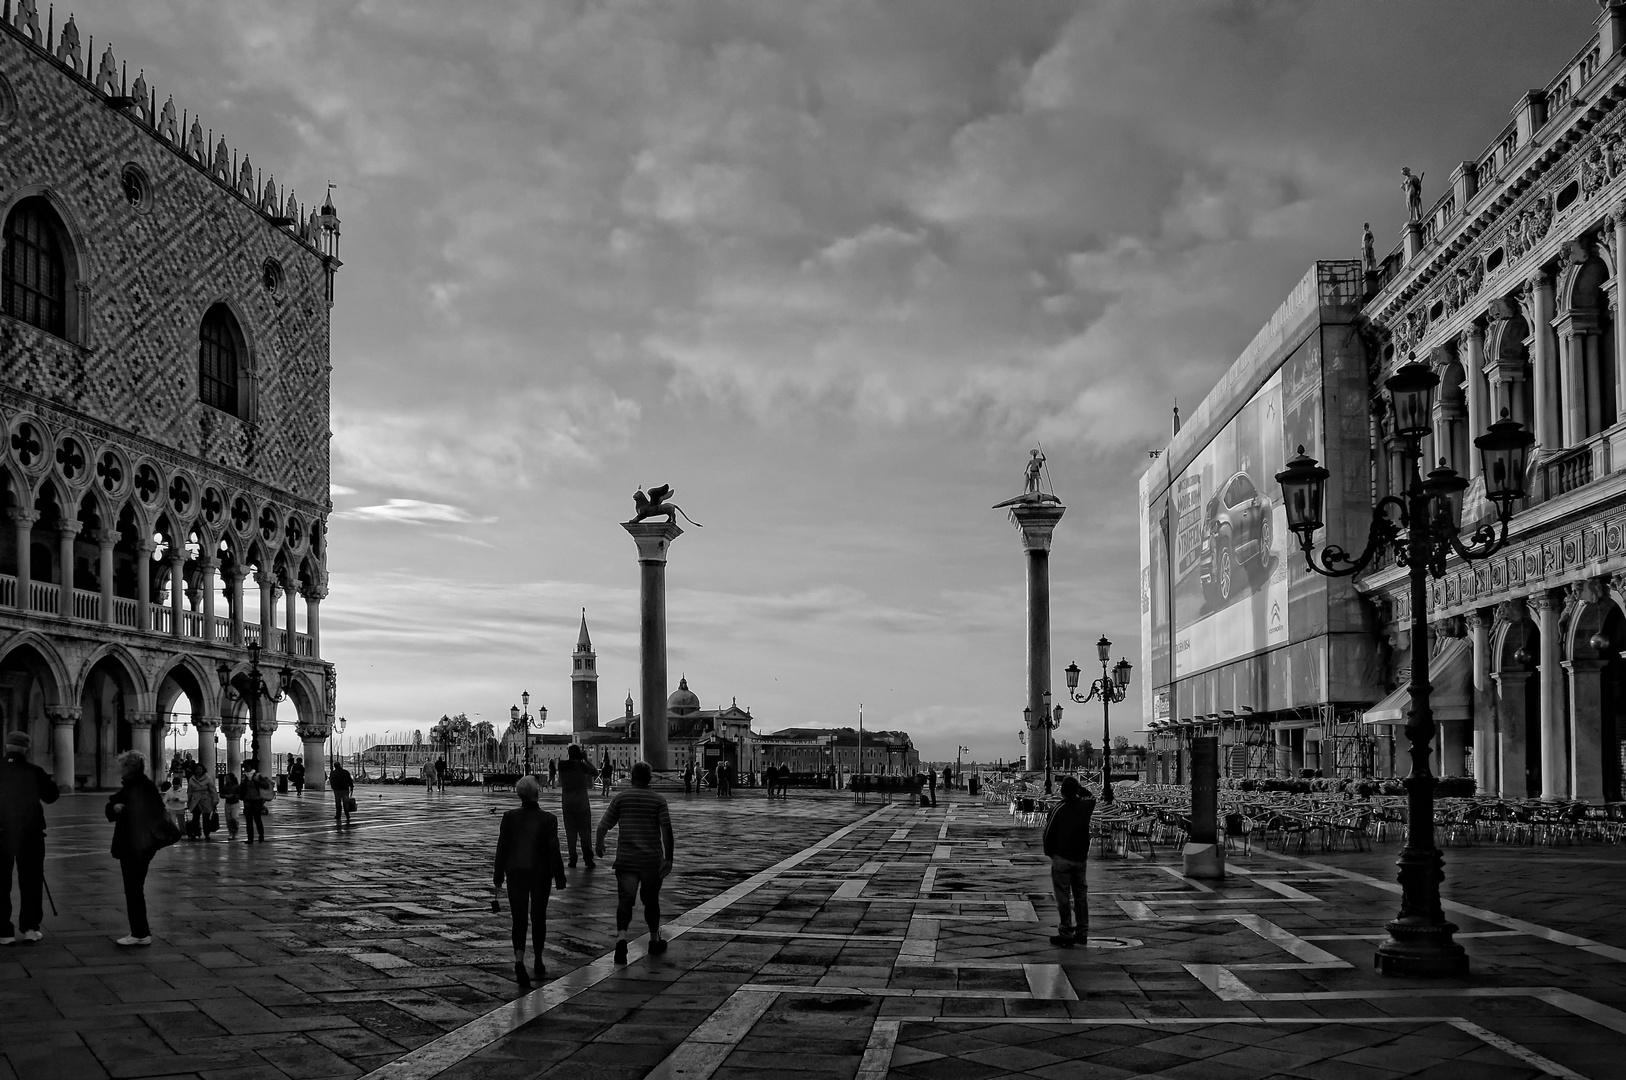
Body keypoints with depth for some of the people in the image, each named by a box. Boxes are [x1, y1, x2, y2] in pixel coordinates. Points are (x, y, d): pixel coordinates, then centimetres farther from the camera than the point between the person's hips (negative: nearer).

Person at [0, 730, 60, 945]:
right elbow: (50, 796, 4)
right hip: (30, 833, 0)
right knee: (31, 880, 10)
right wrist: (50, 781, 22)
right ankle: (30, 927, 8)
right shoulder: (34, 772, -8)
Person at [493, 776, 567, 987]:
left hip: (515, 873, 1)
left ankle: (519, 960, -18)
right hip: (540, 873, -1)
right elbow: (554, 851, -9)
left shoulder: (509, 817, -4)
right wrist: (559, 879, -1)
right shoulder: (548, 819, -10)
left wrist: (498, 879, 5)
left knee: (518, 920, 3)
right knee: (538, 918, 15)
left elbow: (502, 848, -1)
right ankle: (538, 963, 24)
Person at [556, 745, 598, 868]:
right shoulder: (581, 765, -11)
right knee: (585, 832, 3)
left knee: (570, 832, 7)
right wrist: (586, 759, 2)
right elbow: (595, 772, -3)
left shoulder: (562, 765, -2)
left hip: (567, 804, 2)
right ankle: (588, 858, -3)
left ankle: (572, 859, 4)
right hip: (582, 804, -2)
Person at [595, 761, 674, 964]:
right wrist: (668, 858, -10)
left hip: (626, 860, 0)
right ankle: (655, 941, 29)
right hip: (652, 860, 0)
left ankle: (621, 937, -24)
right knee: (651, 900, 16)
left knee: (625, 900, -2)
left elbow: (603, 826, 2)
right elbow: (666, 830, -11)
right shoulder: (658, 800, -3)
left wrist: (599, 844, 21)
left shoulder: (620, 799, 0)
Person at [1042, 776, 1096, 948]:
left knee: (1063, 897, 0)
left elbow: (1048, 833, -11)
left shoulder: (1059, 808, -15)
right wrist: (1078, 785, 19)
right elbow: (1091, 796, 25)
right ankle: (1082, 934, 19)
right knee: (1080, 895, 14)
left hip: (1061, 858, -5)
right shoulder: (1085, 805, -1)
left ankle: (1066, 935, 0)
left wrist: (1049, 852, 4)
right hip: (1080, 858, 5)